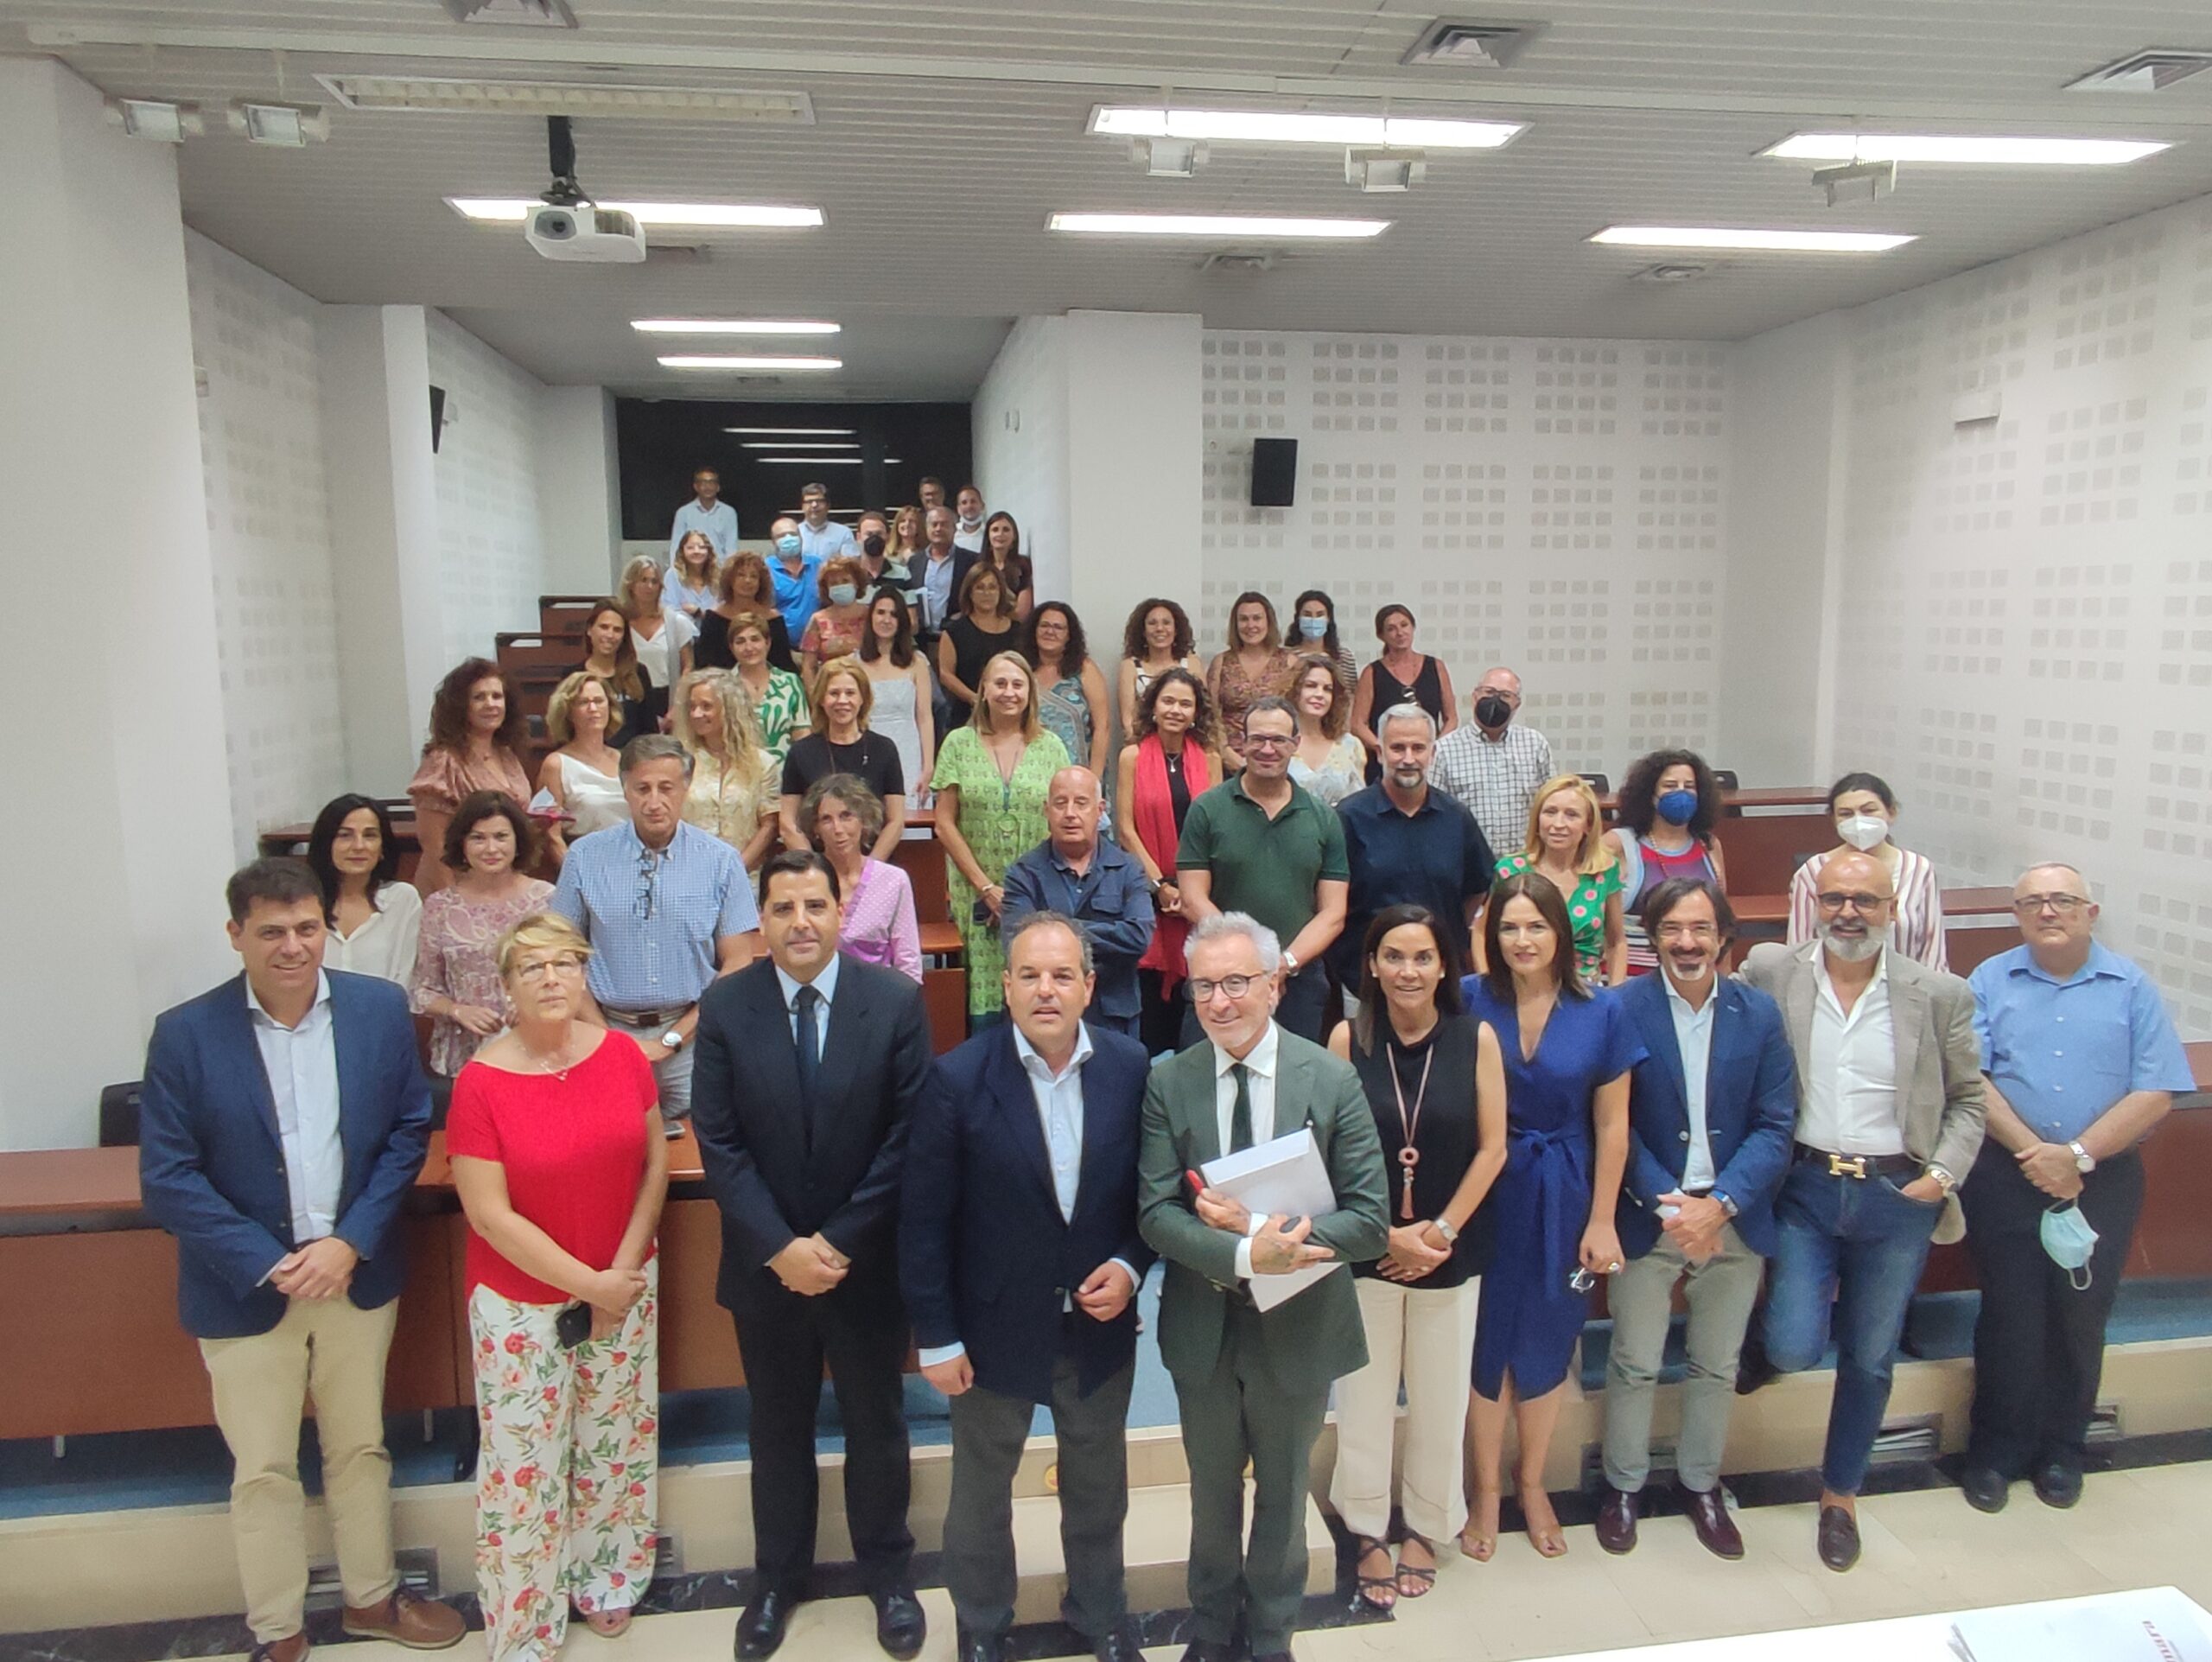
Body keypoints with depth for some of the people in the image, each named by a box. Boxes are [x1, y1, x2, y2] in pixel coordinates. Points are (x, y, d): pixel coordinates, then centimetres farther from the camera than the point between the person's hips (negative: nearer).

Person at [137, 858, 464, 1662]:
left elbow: (408, 1131, -3)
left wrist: (351, 1243, -13)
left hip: (358, 1271, 2)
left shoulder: (380, 1007, -7)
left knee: (361, 1447, 19)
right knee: (262, 1471, 14)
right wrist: (268, 1264, -17)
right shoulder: (185, 1033, -13)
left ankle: (371, 1597, 40)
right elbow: (166, 1177, -11)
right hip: (246, 1287, -2)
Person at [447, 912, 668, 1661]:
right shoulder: (481, 1081, -16)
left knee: (617, 1443, 18)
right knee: (524, 1466, 8)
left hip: (625, 1290, 3)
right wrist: (589, 1283, -15)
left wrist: (624, 1266, -9)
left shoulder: (622, 1054, -7)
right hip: (523, 1304, -3)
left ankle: (605, 1579, 41)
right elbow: (489, 1214, -16)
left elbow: (655, 1161, 0)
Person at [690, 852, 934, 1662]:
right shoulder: (724, 1006, -7)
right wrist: (780, 1248, -15)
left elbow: (909, 1135, -11)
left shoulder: (897, 1000, -11)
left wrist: (840, 1242, -14)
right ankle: (777, 1578, 40)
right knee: (778, 1430, 19)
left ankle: (888, 1572, 39)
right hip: (766, 1264, 1)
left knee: (876, 1426, 17)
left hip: (868, 1261, -1)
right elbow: (720, 1143, -8)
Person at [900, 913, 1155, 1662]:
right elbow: (924, 1219, -13)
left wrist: (1130, 1265, -14)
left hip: (1100, 1321, 2)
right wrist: (936, 1337, -11)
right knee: (982, 1487, 20)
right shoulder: (958, 1078, -19)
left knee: (1098, 1482, 23)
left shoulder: (1131, 1067, -12)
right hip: (996, 1323, -2)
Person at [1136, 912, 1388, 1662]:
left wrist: (1256, 1225, -29)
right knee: (1212, 1489, 23)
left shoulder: (1333, 1080, -15)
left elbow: (1370, 1220, -17)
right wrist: (1246, 1254, -32)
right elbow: (1155, 1213, -14)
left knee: (1283, 1491, 21)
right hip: (1202, 1325, 1)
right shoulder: (1168, 1083, -11)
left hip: (1298, 1326, -1)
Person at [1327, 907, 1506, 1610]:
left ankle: (1427, 1528, 34)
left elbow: (1492, 1148, -3)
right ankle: (1367, 1532, 28)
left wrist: (1441, 1231, -8)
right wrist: (1385, 1234, -10)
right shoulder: (1348, 1037, -8)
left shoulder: (1476, 1038, -6)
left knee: (1440, 1398, 13)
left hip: (1451, 1253, 1)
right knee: (1363, 1397, 8)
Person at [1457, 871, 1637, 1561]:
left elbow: (1611, 1126, -2)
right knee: (1488, 1341, 10)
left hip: (1561, 1200, 1)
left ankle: (1532, 1484, 36)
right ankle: (1487, 1489, 30)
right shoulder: (1470, 1001, -11)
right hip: (1487, 1194, -1)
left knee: (1545, 1344, 14)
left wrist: (1601, 1222, -2)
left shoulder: (1600, 1014, -7)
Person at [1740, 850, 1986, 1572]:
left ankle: (1840, 1497, 34)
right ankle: (1812, 1293, 29)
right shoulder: (1769, 972, -6)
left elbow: (1966, 1101, 6)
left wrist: (1944, 1174, -7)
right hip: (1806, 1187, -1)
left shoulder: (1940, 995, -3)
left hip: (1898, 1196, 1)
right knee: (1793, 1350, -7)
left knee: (1869, 1360, 12)